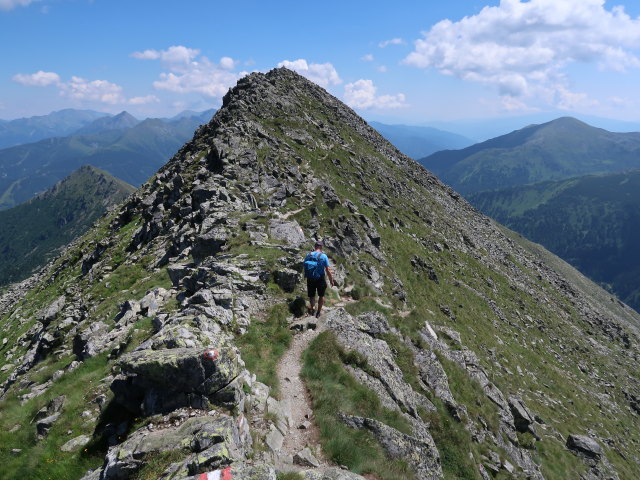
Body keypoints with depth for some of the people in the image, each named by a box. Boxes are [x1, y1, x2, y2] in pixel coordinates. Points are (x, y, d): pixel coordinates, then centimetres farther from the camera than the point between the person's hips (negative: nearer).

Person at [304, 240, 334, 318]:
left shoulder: (308, 255, -1)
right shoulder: (323, 256, -12)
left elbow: (305, 268, 7)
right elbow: (328, 271, -11)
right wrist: (331, 280, 1)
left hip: (310, 279, 2)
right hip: (320, 279, -2)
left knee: (311, 295, 19)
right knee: (321, 295, 19)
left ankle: (313, 307, -8)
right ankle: (318, 312, 27)